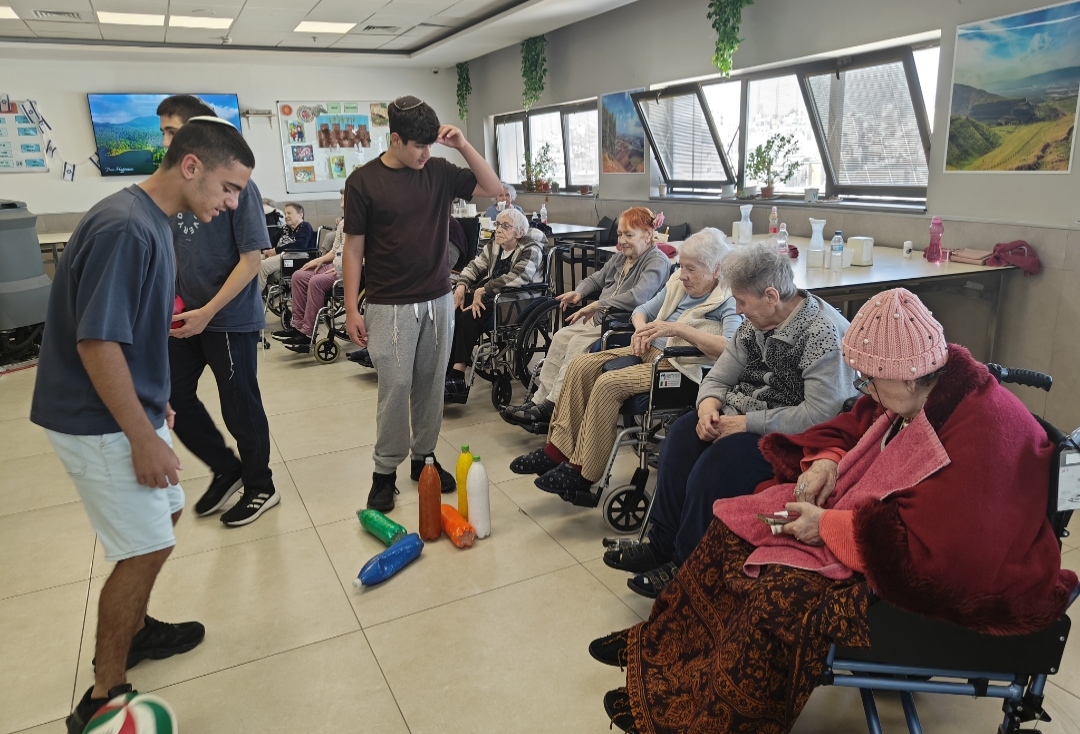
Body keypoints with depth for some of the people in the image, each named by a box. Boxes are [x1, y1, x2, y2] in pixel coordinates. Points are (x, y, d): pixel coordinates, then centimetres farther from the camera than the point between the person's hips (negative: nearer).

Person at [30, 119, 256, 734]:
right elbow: (96, 342, -27)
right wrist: (143, 437, -21)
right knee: (148, 547, -2)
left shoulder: (152, 222, 7)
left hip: (131, 407, 10)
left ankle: (132, 629, 42)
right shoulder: (125, 228, -25)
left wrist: (153, 399, 20)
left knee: (163, 517, 20)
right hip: (101, 423, -10)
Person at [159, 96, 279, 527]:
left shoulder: (236, 184, -14)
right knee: (173, 395, 11)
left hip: (230, 319, -7)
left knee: (239, 408, 5)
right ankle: (226, 469, 31)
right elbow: (173, 252, 15)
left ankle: (260, 488, 26)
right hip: (186, 317, 7)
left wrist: (208, 312, -18)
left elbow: (251, 257, -15)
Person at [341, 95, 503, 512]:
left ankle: (424, 456, 26)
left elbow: (492, 188, 6)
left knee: (431, 384, 11)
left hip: (438, 300, 4)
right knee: (395, 387, -3)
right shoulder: (363, 181, -5)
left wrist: (463, 146, -7)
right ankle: (385, 472, 12)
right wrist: (352, 310, -7)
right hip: (391, 306, -4)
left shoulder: (439, 172, 5)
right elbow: (353, 248, -4)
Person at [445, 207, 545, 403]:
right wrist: (462, 285, -6)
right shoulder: (494, 246, 14)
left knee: (469, 318, -29)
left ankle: (457, 375, -26)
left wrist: (483, 290, -27)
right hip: (490, 298, 8)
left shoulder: (531, 251, -10)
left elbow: (516, 278, -26)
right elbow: (475, 266, 15)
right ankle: (448, 370, -19)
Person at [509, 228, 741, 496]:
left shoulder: (729, 301, -10)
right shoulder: (678, 283, 12)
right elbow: (642, 310, 22)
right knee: (580, 366, -7)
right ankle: (556, 451, -4)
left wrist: (679, 328, -29)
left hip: (680, 366, -8)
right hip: (649, 350, 9)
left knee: (608, 383, -26)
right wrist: (641, 328, -2)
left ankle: (581, 474, -14)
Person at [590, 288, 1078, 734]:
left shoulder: (982, 440, -30)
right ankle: (660, 644, 16)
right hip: (870, 518, 9)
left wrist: (829, 527, -25)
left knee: (781, 595, -29)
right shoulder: (917, 394, -4)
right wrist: (826, 460, -7)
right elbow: (851, 426, 14)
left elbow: (931, 556, -32)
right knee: (734, 526, 1)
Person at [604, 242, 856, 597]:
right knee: (684, 432, -14)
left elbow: (820, 414, -27)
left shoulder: (825, 334, -20)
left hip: (789, 436, -8)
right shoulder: (755, 323, 5)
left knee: (721, 459, -28)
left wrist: (745, 423, -25)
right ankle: (662, 544, -6)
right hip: (743, 417, 8)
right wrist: (709, 406, -13)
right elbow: (719, 377, 10)